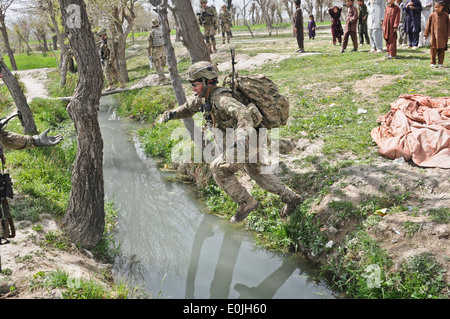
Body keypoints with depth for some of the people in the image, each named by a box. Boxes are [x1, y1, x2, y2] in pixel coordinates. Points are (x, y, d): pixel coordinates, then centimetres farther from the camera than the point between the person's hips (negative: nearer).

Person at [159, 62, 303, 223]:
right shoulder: (205, 97, 3)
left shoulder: (221, 97, -26)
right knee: (257, 172, 22)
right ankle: (291, 197, 33)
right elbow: (188, 108, 19)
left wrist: (241, 137, -59)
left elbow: (244, 113, -42)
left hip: (248, 141, -10)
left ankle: (246, 203, 1)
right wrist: (171, 114, 0)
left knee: (218, 168, -7)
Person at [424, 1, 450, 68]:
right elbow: (428, 25, 5)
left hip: (443, 36, 0)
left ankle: (440, 63, 14)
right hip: (434, 35, 0)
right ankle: (433, 63, 11)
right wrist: (426, 34, 4)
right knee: (433, 49, 1)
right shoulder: (432, 15, -1)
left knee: (442, 50, 5)